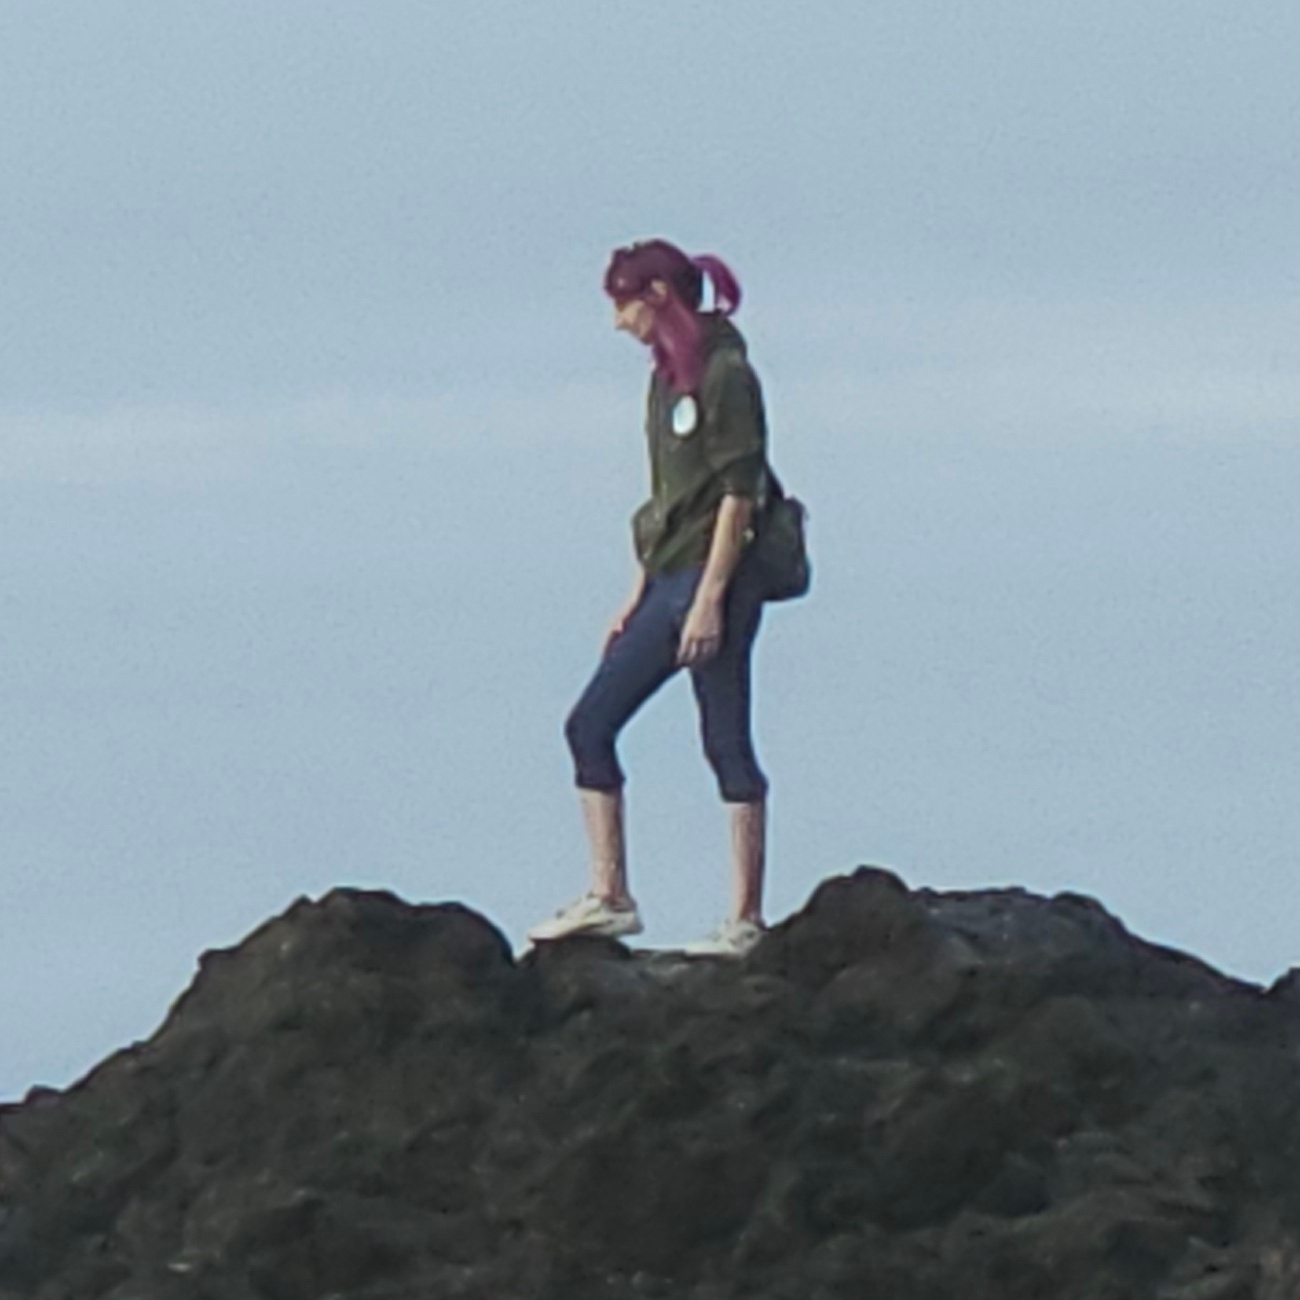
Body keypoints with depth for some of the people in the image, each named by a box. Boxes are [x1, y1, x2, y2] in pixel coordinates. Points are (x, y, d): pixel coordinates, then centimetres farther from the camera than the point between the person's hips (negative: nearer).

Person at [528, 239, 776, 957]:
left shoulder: (724, 374, -11)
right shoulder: (669, 378, 15)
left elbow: (738, 492, -16)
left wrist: (710, 599, -20)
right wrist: (637, 598, 18)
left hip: (716, 576, -10)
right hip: (668, 581, 10)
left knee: (727, 745, -6)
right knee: (590, 725, 5)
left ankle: (745, 920, -2)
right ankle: (608, 898, 7)